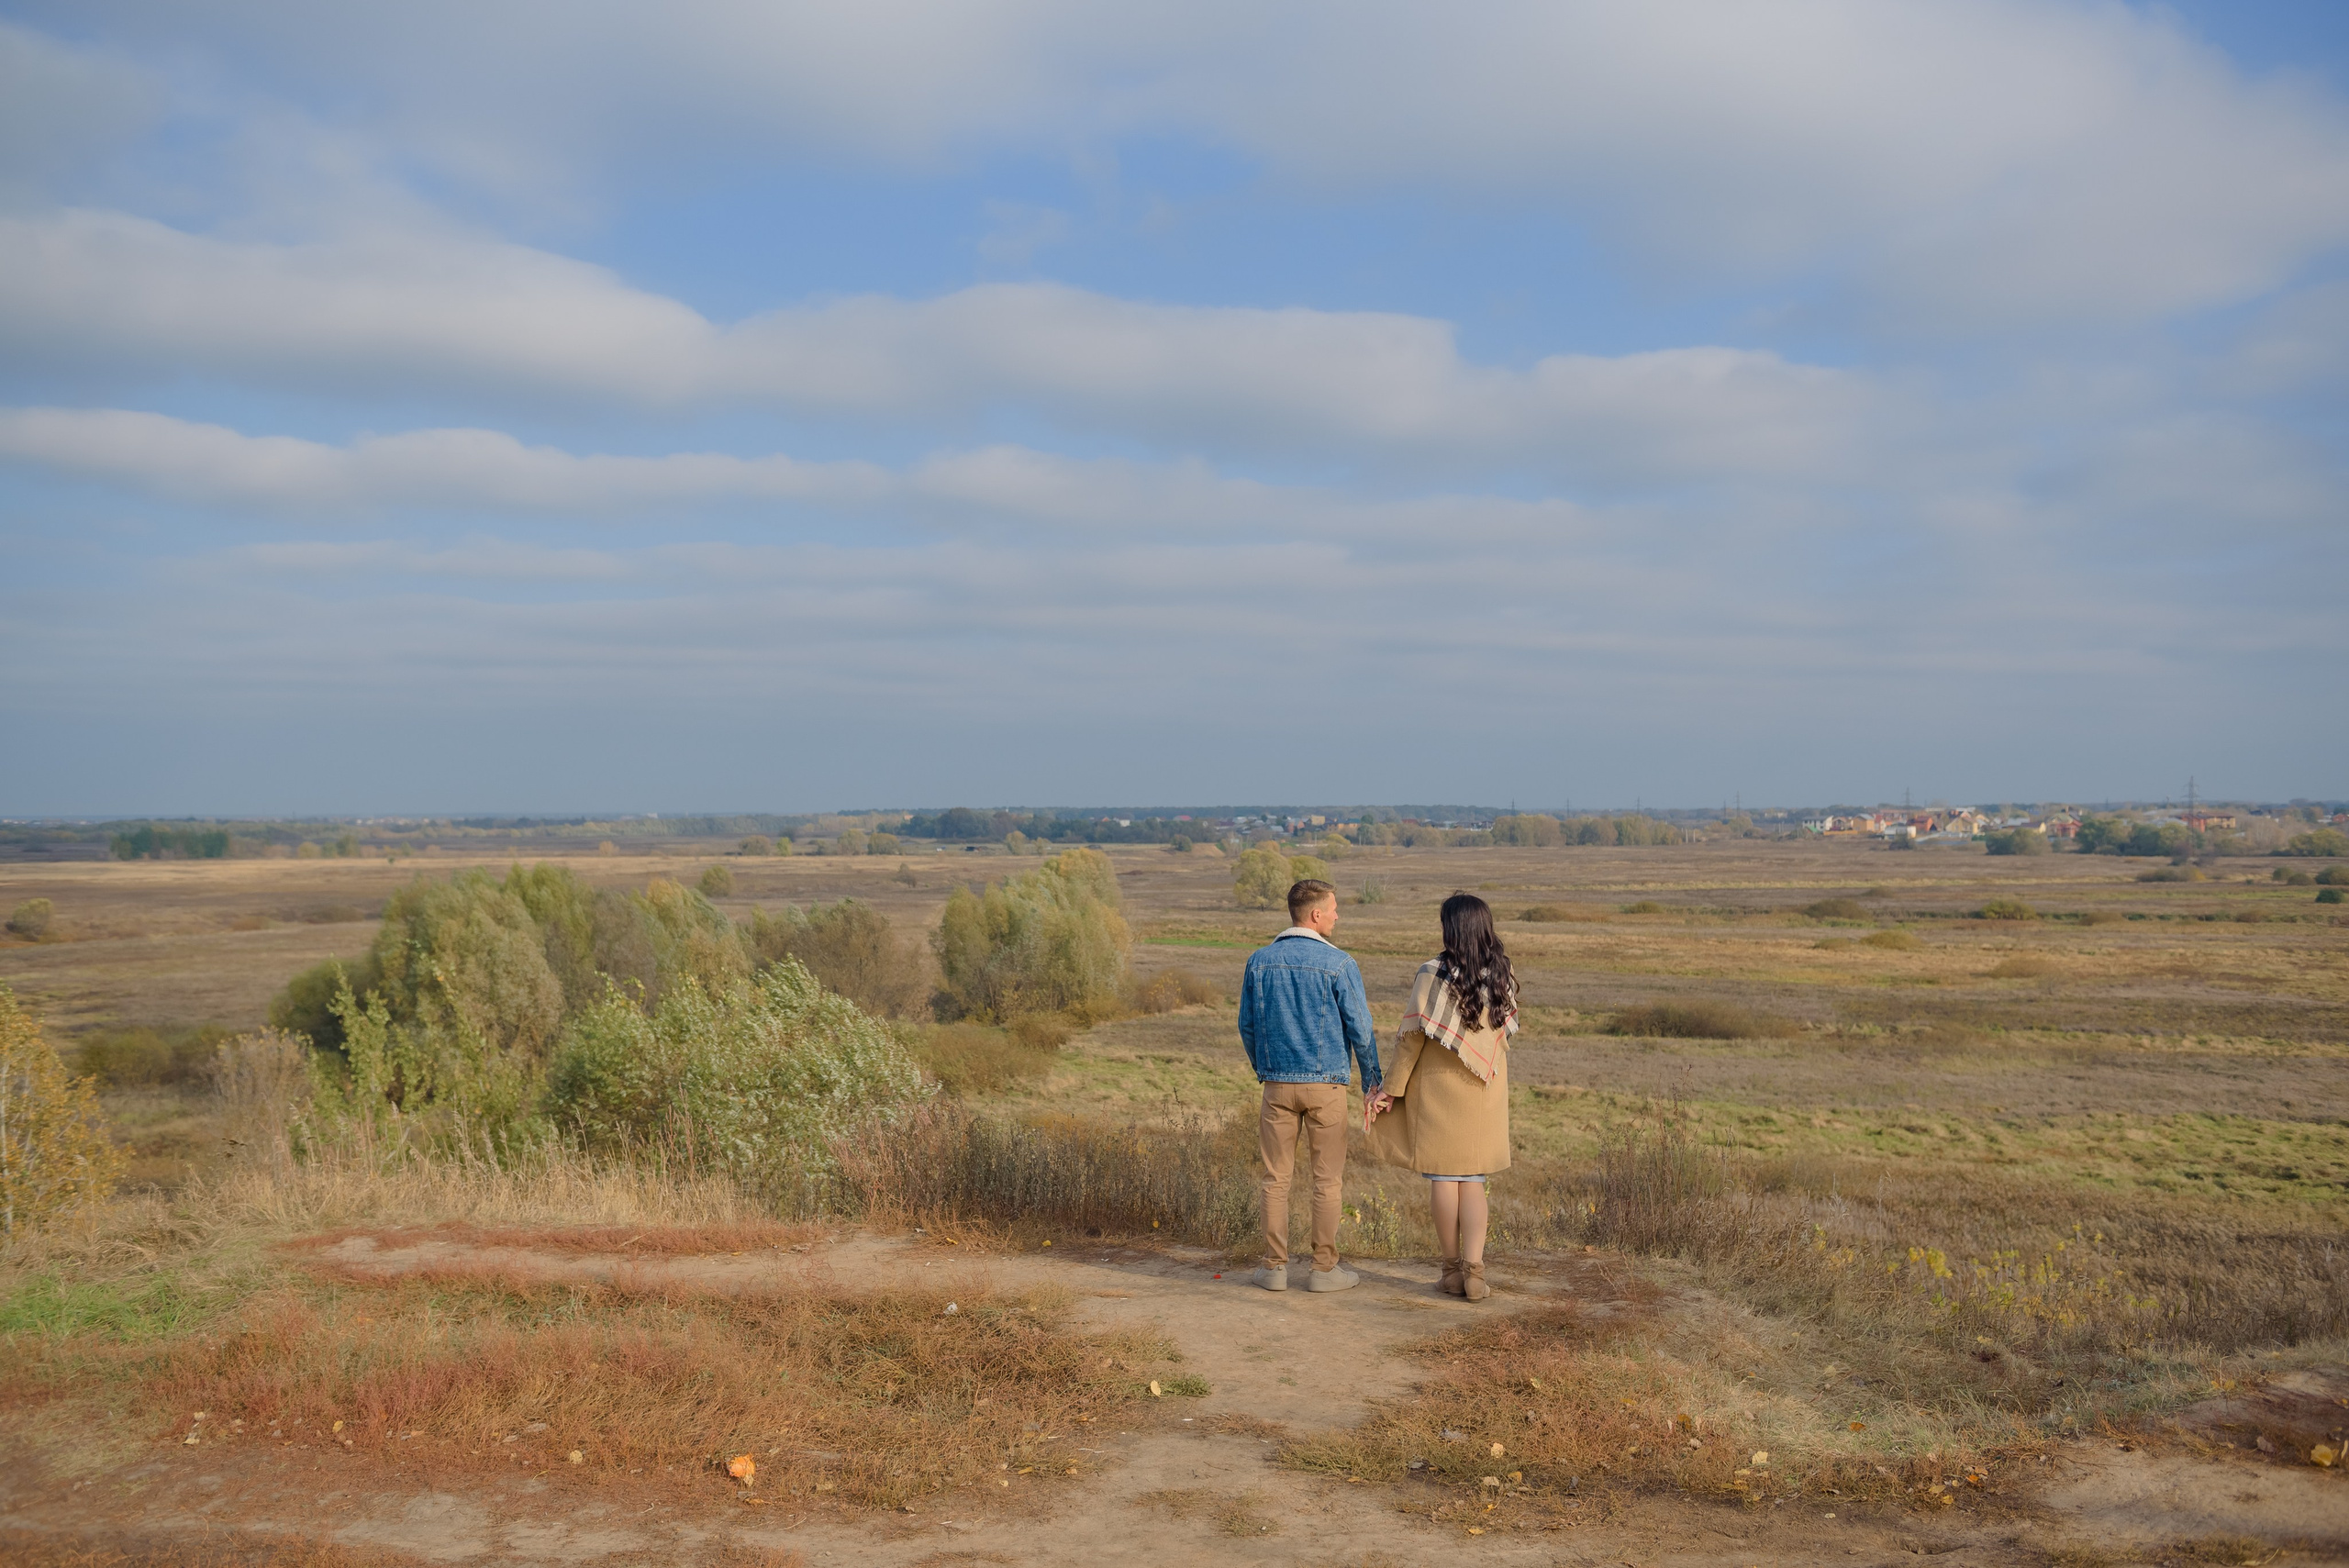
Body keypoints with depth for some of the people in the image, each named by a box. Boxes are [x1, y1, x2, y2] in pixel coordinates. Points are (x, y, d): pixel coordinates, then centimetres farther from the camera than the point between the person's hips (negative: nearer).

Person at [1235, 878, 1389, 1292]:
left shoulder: (1260, 961, 2)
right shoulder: (1339, 964, -9)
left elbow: (1247, 1025, 9)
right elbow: (1361, 1030, -6)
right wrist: (1372, 1082, 6)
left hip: (1277, 1083, 3)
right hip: (1326, 1085, -3)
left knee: (1276, 1178, 9)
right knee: (1328, 1180, 6)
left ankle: (1275, 1267, 12)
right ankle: (1324, 1268, 10)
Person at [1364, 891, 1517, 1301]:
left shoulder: (1434, 975, -14)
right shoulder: (1502, 974, 0)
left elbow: (1413, 1037, -12)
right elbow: (1505, 1029, 10)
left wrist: (1392, 1089, -4)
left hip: (1439, 1085, -4)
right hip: (1485, 1089, 4)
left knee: (1443, 1176, 6)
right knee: (1473, 1179, 9)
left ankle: (1453, 1269, 11)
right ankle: (1474, 1268, -3)